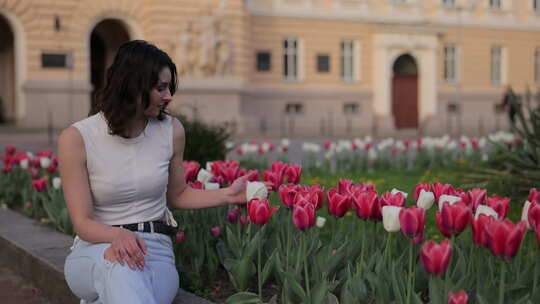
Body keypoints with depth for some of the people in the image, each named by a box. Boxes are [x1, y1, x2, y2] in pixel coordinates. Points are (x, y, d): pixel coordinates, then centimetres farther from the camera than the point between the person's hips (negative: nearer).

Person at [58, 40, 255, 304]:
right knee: (117, 264, -40)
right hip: (96, 247, -2)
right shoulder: (76, 138, -9)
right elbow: (83, 223, -11)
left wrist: (227, 195, 3)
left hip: (155, 250, 2)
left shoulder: (171, 130, 2)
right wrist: (118, 235, -32)